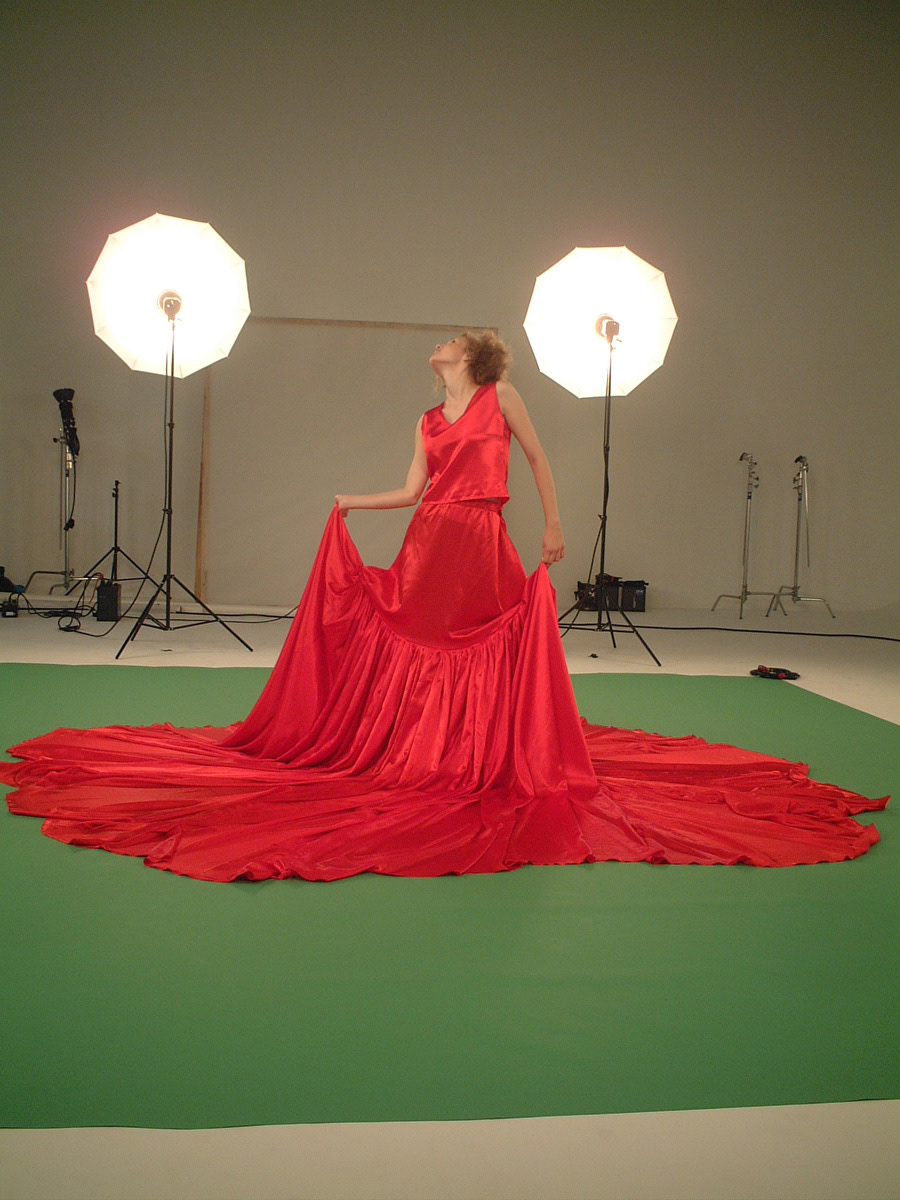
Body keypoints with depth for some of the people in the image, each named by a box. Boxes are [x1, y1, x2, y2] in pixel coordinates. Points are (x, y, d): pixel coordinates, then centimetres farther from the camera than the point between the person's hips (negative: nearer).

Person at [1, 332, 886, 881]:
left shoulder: (502, 395, 6)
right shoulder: (429, 421, 15)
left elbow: (538, 458, 5)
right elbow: (413, 490, 12)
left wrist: (553, 525, 1)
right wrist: (353, 503, 12)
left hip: (482, 547, -4)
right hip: (427, 547, 4)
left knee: (488, 659, -2)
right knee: (404, 651, 4)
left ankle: (484, 759, 9)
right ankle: (410, 748, 15)